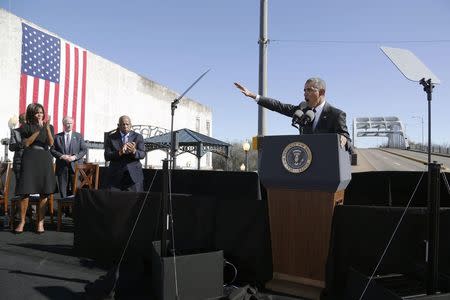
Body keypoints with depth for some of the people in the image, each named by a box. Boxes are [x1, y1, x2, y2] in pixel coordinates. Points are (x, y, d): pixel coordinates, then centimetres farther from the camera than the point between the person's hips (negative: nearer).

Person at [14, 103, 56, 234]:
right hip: (30, 159, -1)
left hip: (44, 160, 2)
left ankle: (40, 222, 6)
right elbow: (26, 143, -5)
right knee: (25, 191, -4)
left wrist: (47, 128, -16)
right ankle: (22, 222, 7)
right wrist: (38, 130, -13)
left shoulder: (49, 127, 11)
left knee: (44, 192, -1)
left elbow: (51, 143, -3)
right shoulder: (26, 127, 7)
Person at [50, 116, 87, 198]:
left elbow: (84, 150, 4)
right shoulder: (57, 137, 11)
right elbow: (52, 150, 5)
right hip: (62, 167, 1)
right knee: (63, 190, 2)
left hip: (75, 166, 0)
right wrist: (62, 156, -12)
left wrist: (75, 157, -11)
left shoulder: (79, 136, 10)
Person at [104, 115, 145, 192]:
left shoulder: (138, 137, 5)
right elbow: (107, 157, -5)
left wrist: (134, 151, -28)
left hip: (134, 175, 0)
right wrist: (119, 152, -24)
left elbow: (142, 154, -5)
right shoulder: (110, 138, 4)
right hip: (116, 176, 0)